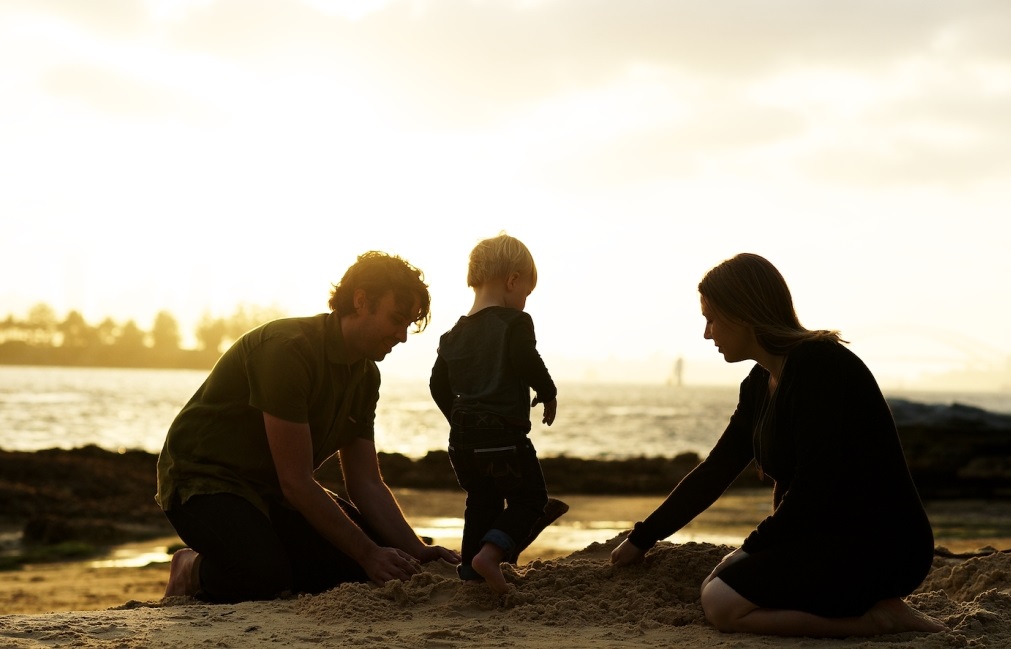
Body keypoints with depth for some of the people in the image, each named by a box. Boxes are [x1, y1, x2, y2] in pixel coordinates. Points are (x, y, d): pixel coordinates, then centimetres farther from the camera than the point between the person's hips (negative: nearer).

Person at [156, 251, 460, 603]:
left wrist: (417, 551, -11)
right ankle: (194, 570, -3)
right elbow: (295, 481, -27)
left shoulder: (366, 376, 2)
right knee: (264, 576, -35)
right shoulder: (289, 349, -26)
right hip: (205, 479, -8)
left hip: (273, 494, 8)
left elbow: (366, 485, 3)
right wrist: (368, 554, -26)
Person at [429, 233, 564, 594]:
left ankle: (471, 568, 21)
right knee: (529, 497, 5)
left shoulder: (455, 334, 12)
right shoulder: (514, 324, -9)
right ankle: (490, 552, -15)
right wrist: (549, 395, -1)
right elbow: (529, 365, -20)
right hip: (503, 434, -7)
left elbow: (439, 384, 15)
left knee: (481, 501, 19)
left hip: (462, 437, 7)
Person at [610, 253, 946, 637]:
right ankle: (867, 604, 8)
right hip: (832, 537, 10)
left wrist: (752, 548, -11)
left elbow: (814, 486, -24)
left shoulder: (817, 364, -18)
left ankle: (877, 617, -11)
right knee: (714, 588, 10)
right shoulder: (760, 384, 11)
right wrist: (642, 538, 20)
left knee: (723, 603, -17)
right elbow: (714, 473, 17)